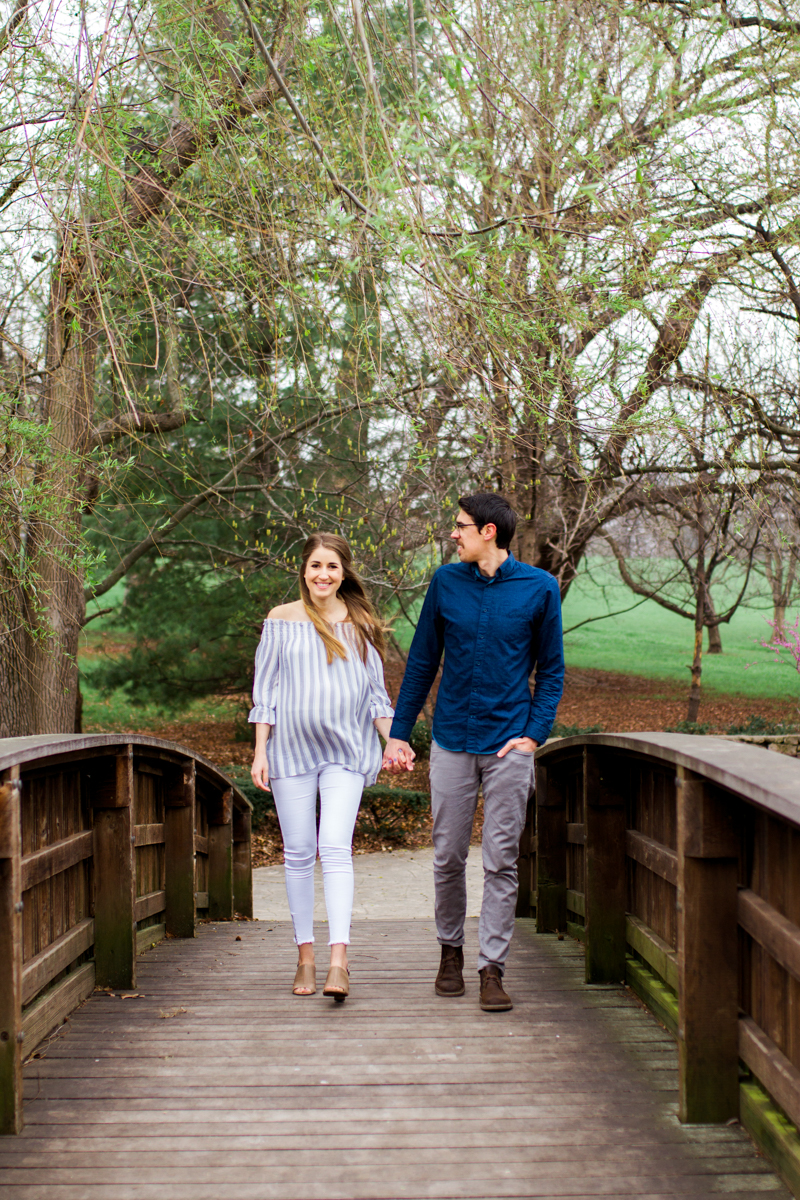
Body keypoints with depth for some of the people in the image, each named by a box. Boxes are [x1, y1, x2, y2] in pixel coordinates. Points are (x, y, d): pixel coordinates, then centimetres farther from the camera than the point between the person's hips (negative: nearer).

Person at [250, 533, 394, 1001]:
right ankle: (306, 955, 13)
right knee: (298, 853, 3)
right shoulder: (282, 621, 5)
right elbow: (265, 689, 6)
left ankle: (339, 962, -19)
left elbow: (376, 690, 11)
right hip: (292, 747, 1)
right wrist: (260, 751, 1)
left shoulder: (360, 624, 8)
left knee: (335, 848, -13)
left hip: (346, 750, -1)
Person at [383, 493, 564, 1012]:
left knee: (502, 862, 0)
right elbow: (422, 662, 10)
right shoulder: (446, 582, 4)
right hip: (452, 742, 2)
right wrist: (399, 733, 8)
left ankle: (493, 968, 7)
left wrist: (535, 734, -6)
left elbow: (551, 671, 5)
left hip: (509, 745, -2)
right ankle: (451, 950, 27)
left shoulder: (539, 588, -1)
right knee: (448, 858, 8)